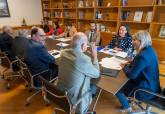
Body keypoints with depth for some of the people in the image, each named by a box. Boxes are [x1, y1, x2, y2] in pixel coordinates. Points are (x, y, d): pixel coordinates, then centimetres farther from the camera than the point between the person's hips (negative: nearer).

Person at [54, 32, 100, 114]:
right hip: (74, 98, -6)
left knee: (89, 83, 25)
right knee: (94, 86, 20)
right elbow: (97, 74, -12)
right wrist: (94, 56, -6)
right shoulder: (84, 59, -32)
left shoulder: (64, 53, -10)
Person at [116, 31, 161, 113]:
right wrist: (128, 65, -1)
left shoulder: (143, 55, -31)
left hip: (146, 90, -9)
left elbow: (131, 75, -26)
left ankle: (127, 108, 25)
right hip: (151, 85, 9)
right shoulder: (149, 50, 0)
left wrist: (124, 67, -8)